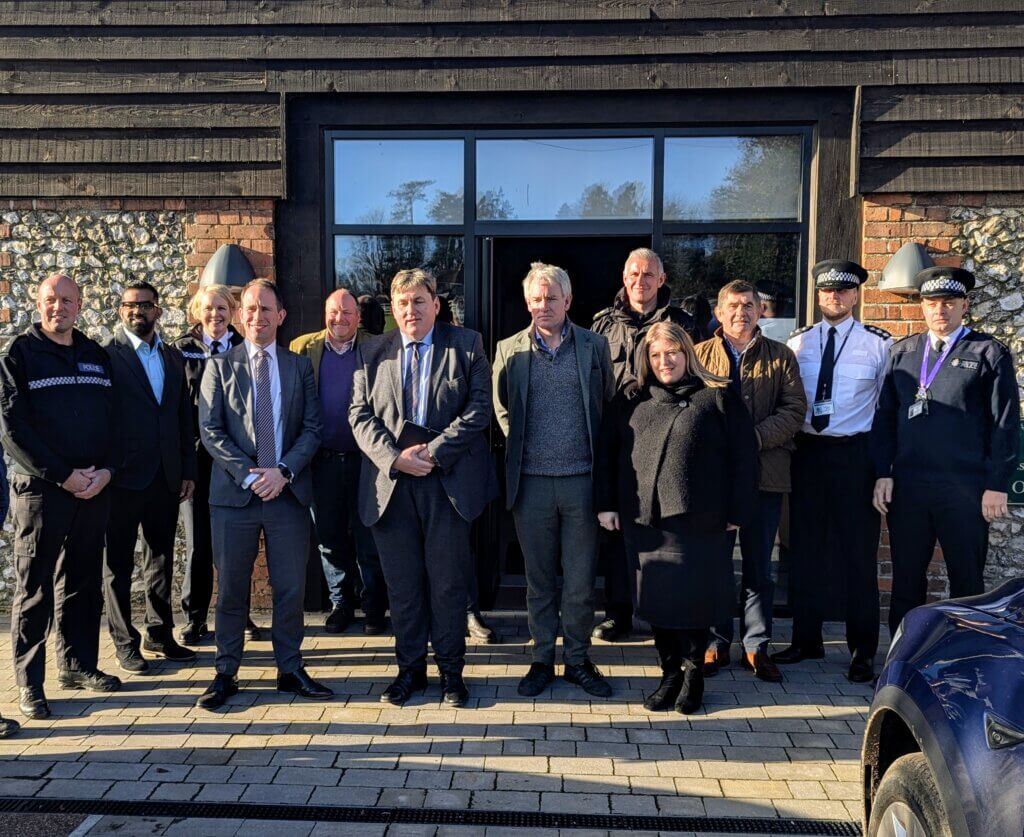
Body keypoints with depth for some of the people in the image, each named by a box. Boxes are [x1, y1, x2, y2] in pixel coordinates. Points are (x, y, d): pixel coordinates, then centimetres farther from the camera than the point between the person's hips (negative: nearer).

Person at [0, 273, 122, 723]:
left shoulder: (97, 356, 12)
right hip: (40, 489, -4)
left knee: (83, 583, 11)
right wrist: (63, 476, -13)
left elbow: (113, 419, 11)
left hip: (94, 489, 4)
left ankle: (78, 664, 23)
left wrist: (106, 470, -5)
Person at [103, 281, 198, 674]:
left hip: (166, 476, 5)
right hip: (124, 476, -5)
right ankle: (125, 642, 17)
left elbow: (184, 417, 11)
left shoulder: (173, 357, 11)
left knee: (161, 557, 14)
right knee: (119, 564, 7)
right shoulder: (107, 355, -5)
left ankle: (160, 633, 26)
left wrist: (188, 470, 8)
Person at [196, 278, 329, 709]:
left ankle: (290, 669, 20)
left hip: (288, 491, 1)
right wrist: (248, 475, -12)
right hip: (234, 494, -1)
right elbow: (210, 431, -1)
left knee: (290, 587, 6)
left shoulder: (300, 366, 10)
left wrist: (283, 471, -11)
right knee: (230, 588, 6)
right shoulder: (220, 366, 6)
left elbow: (312, 428, 4)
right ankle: (226, 673, 19)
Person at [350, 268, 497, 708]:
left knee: (448, 581, 5)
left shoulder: (466, 345, 3)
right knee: (402, 582, 10)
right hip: (391, 481, 2)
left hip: (448, 481, -2)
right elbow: (361, 415, 4)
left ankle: (451, 671, 20)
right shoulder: (372, 352, 11)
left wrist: (433, 453, -13)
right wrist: (395, 457, -11)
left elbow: (478, 409, -5)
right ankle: (410, 668, 24)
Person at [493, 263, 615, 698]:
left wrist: (595, 453, 5)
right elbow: (501, 409, 15)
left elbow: (609, 405, 10)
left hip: (581, 479, 0)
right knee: (539, 579, 10)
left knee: (580, 579, 7)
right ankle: (542, 659, 24)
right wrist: (522, 445, 8)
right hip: (531, 481, 1)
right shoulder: (509, 350, 5)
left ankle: (577, 660, 21)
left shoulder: (594, 346, 4)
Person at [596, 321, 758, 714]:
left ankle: (694, 672, 22)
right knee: (655, 597, 7)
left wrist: (737, 510, -2)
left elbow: (743, 455, 1)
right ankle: (670, 673, 23)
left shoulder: (717, 397, 3)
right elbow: (607, 453, 14)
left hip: (698, 519, -3)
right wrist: (606, 503, 6)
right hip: (645, 519, 3)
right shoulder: (630, 402, 12)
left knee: (694, 596, 1)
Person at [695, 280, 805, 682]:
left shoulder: (781, 356, 9)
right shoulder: (701, 354, 8)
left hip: (765, 473, 1)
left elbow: (795, 409, -1)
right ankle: (717, 642, 19)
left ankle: (756, 646, 19)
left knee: (759, 566, 8)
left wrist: (755, 438, -15)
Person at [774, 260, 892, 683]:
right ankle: (807, 639, 24)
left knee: (858, 552, 2)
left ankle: (863, 650, 16)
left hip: (855, 454, -3)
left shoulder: (878, 343, 0)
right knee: (805, 549, 9)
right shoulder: (798, 342, 7)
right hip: (807, 452, 3)